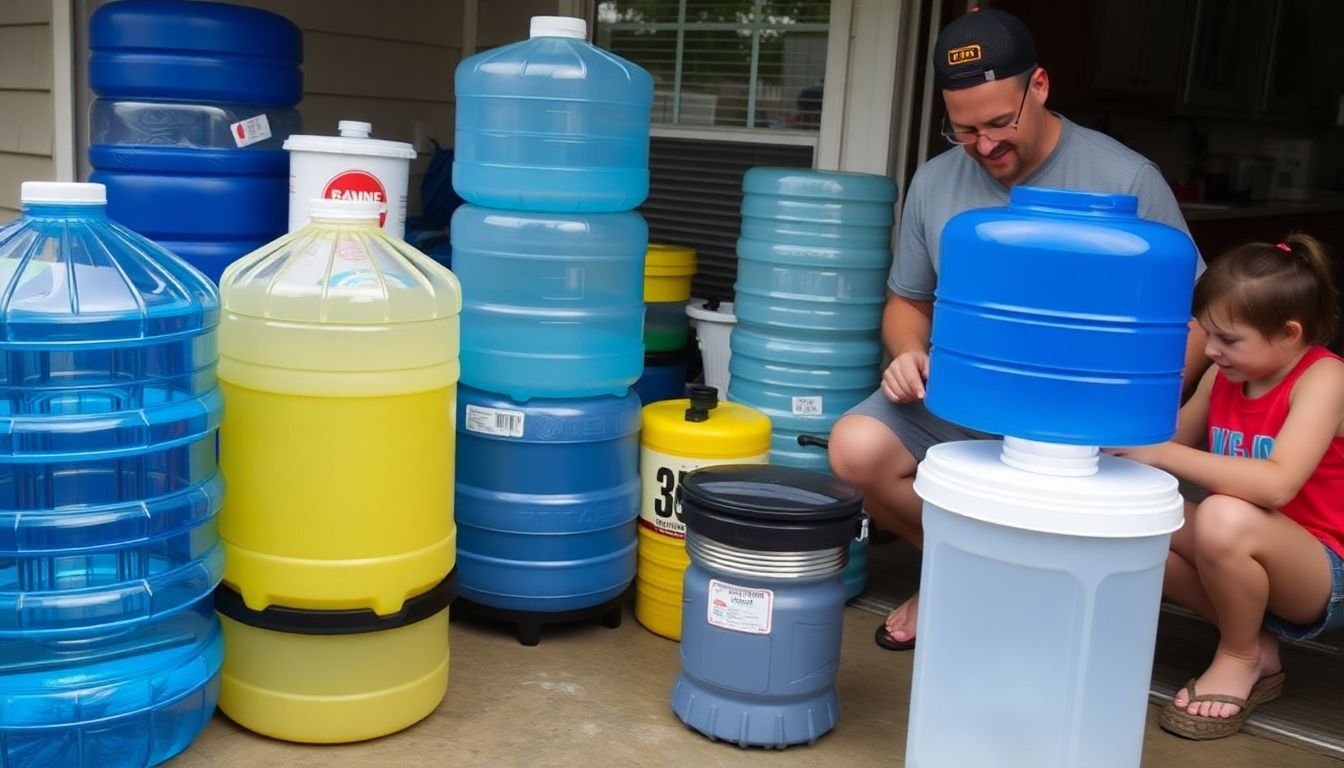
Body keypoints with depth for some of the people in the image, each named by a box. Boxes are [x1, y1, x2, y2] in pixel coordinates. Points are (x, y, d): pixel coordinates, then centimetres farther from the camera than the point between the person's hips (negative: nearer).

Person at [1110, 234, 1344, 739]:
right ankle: (1253, 639, 0)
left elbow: (1277, 484, -34)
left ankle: (1240, 660, -7)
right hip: (1246, 562, 7)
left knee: (1224, 518, -36)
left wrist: (1162, 454, -34)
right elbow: (1173, 442, 14)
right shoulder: (1223, 377, 1)